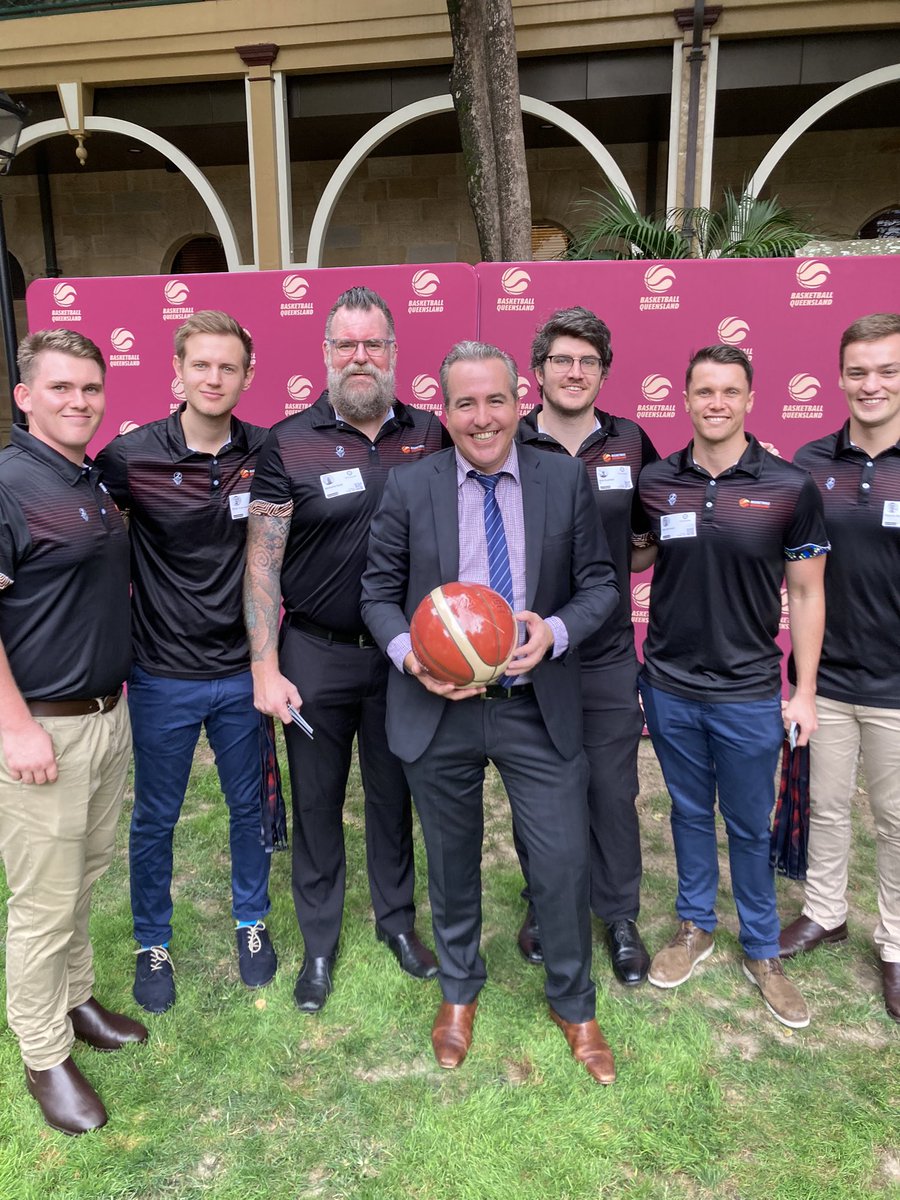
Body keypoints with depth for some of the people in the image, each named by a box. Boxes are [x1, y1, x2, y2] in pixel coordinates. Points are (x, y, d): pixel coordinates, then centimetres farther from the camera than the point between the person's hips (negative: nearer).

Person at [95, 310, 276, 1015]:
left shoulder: (266, 454, -5)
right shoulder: (131, 457, -12)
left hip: (243, 672, 2)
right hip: (164, 675, -1)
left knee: (251, 806, 17)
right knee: (155, 819, 14)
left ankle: (251, 922, 41)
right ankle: (153, 943, 38)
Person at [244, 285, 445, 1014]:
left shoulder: (429, 436, 0)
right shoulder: (289, 444, -7)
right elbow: (262, 562, -7)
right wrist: (266, 670, -11)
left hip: (402, 653, 2)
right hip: (315, 655, -1)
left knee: (394, 794, 17)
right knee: (316, 803, 12)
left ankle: (398, 920, 39)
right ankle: (320, 943, 33)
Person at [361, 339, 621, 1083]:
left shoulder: (566, 479, -3)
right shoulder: (409, 489, -3)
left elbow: (600, 584, 2)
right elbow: (380, 594, 3)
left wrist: (555, 632, -17)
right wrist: (408, 653, -16)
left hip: (539, 708, 0)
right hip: (439, 709, 0)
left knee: (564, 861, 7)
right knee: (452, 861, 17)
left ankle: (575, 1006, 36)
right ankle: (459, 993, 45)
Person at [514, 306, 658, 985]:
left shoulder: (631, 444, 2)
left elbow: (653, 533, 13)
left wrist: (615, 569, -4)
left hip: (608, 656, 1)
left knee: (614, 791, 11)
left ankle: (621, 917, 33)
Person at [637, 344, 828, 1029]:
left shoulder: (791, 488, -8)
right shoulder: (654, 483, -2)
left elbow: (806, 594, -2)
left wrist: (805, 692, -3)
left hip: (749, 694, -2)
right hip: (669, 686, 2)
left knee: (750, 828, 12)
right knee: (690, 814, 18)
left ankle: (762, 951, 33)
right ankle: (696, 927, 39)